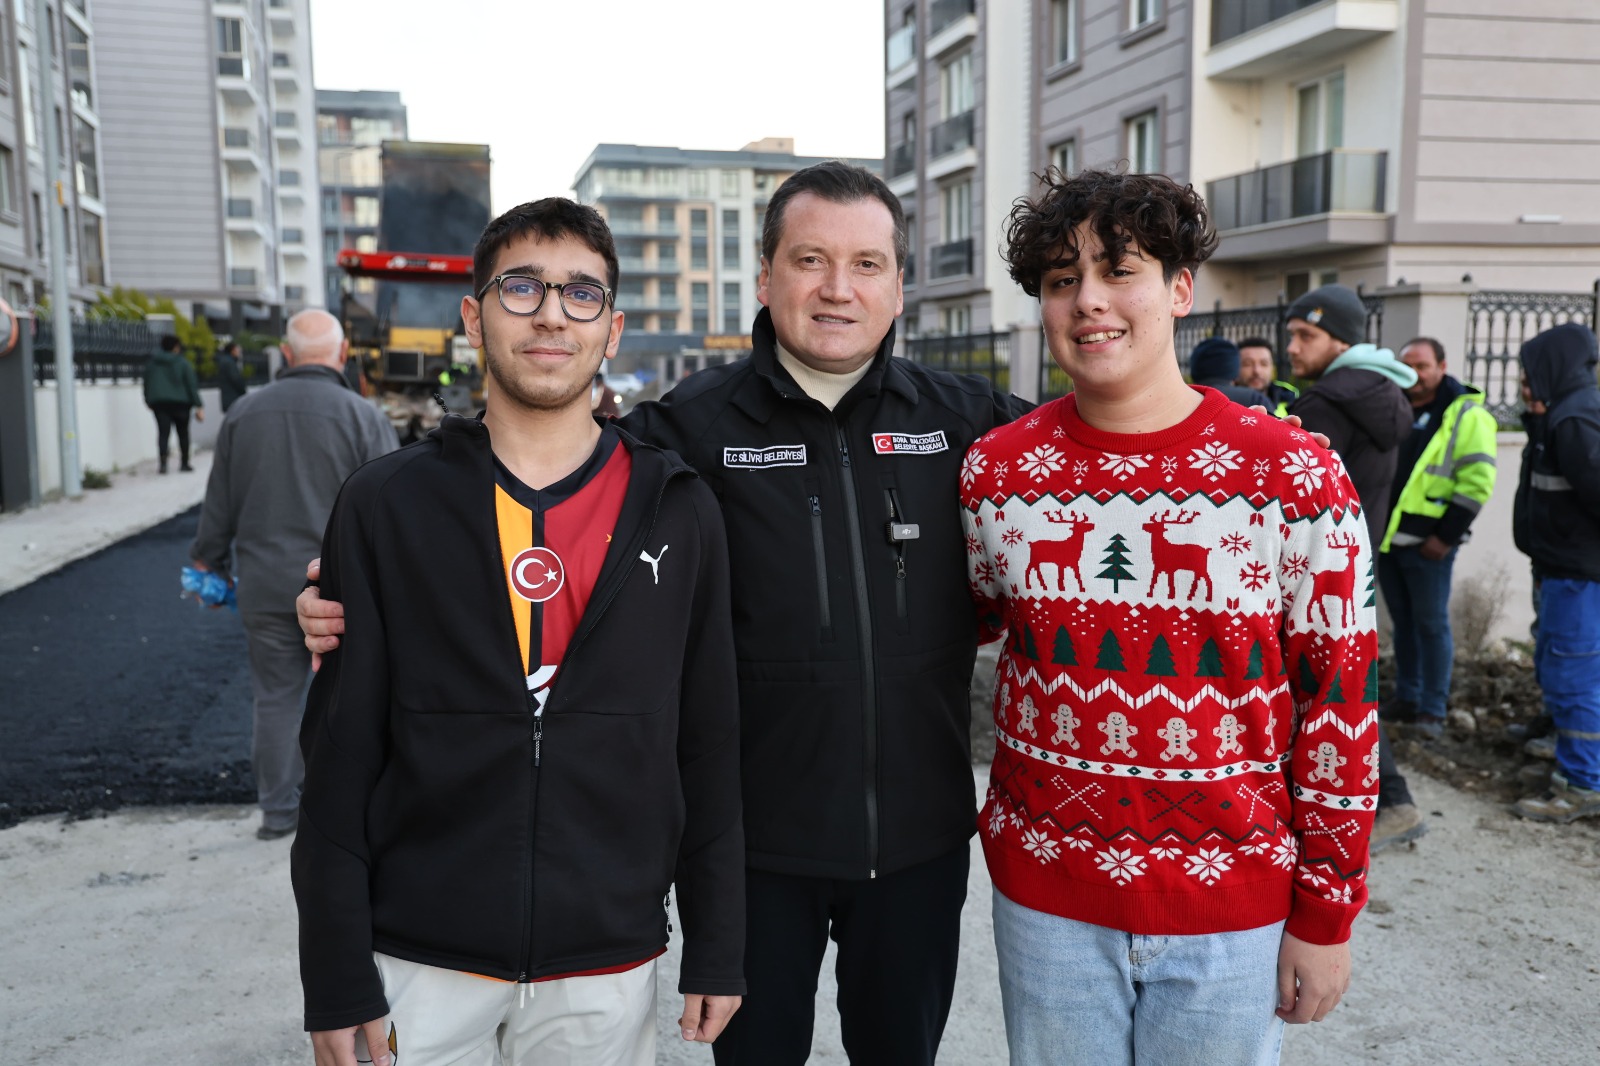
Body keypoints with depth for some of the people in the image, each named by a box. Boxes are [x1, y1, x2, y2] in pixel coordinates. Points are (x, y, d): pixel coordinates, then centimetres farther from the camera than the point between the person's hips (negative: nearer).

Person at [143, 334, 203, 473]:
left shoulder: (151, 363, 9)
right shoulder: (183, 363, -2)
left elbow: (146, 384, 15)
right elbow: (192, 386, -5)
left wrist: (148, 400, 27)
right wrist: (198, 406, -5)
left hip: (158, 403, 2)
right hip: (180, 403, -2)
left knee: (163, 432, -3)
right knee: (183, 432, 11)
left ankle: (163, 462, -22)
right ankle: (184, 463, 16)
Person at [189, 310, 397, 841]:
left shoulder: (244, 414, 4)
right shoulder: (362, 417, -8)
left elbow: (219, 505, 11)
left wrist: (209, 562, 24)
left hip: (265, 587, 3)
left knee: (275, 697, 12)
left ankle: (277, 809, 21)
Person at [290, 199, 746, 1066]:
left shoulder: (678, 513, -1)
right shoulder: (385, 505, -3)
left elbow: (708, 743, 2)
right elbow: (340, 751, -3)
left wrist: (717, 950, 3)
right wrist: (336, 977, -4)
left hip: (608, 968, 1)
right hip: (422, 968, 0)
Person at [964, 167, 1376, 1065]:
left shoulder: (1296, 477, -10)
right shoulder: (996, 470, -3)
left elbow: (1340, 699, -6)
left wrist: (1327, 914, -4)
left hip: (1231, 909, -1)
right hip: (1045, 893, 2)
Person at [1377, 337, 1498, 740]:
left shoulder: (1465, 415, -7)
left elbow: (1477, 481, -13)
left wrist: (1446, 536, -15)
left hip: (1428, 543, -6)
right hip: (1387, 539, 6)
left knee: (1431, 624, 1)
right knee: (1403, 622, 14)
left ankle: (1432, 710, 9)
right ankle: (1406, 699, 24)